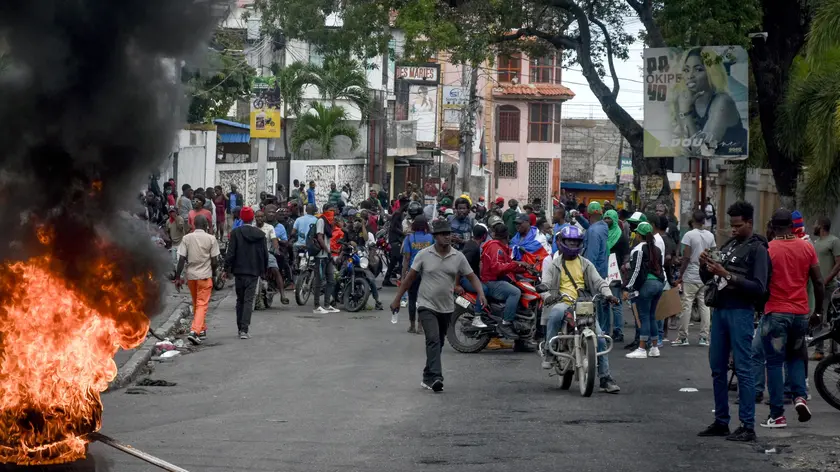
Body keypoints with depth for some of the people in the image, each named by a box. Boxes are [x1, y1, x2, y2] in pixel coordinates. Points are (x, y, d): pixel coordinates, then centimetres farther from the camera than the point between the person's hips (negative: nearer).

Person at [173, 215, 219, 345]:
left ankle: (202, 330, 28)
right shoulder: (211, 239, -5)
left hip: (191, 275, 3)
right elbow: (214, 261, -6)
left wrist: (178, 277, 0)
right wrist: (213, 272, 13)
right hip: (205, 275, -3)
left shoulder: (187, 238, 0)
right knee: (202, 304, -4)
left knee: (196, 304, 19)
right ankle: (194, 331, -20)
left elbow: (181, 259, -4)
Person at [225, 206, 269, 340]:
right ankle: (244, 330, -14)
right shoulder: (260, 234, 1)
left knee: (240, 300, 13)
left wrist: (227, 267, -1)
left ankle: (240, 328, 17)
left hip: (239, 270, 0)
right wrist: (264, 269, 17)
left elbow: (230, 252, -8)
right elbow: (265, 254, 6)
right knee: (249, 301, -2)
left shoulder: (236, 233, -6)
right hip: (254, 271, 0)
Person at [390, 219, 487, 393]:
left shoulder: (458, 257, 0)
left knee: (438, 343, 13)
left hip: (446, 307, 4)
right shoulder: (424, 255, -6)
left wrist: (480, 294, -15)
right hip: (427, 305, -4)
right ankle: (435, 377, -27)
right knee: (433, 340, -20)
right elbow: (410, 277, 0)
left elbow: (472, 276, 2)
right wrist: (397, 299, 2)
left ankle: (428, 377, 26)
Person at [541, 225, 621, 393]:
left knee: (600, 339, -9)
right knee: (556, 313, -41)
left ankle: (605, 378, -2)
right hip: (563, 303, -3)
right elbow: (545, 284, 2)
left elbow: (598, 281, 11)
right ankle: (548, 350, -25)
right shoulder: (555, 264, 13)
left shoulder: (585, 264, 19)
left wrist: (608, 294, -10)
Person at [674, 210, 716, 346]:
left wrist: (680, 275, -6)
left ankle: (683, 337, 1)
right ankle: (704, 337, 5)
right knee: (704, 306, 6)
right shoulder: (710, 236, 5)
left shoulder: (689, 235, -10)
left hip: (690, 277, -5)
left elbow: (686, 257, -13)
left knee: (686, 306, -1)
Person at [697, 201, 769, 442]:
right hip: (720, 310, 8)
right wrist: (705, 266, 0)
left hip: (741, 312, -8)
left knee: (743, 369, -7)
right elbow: (708, 280, 21)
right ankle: (721, 422, 18)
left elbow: (759, 287, -16)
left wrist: (728, 275, -20)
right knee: (717, 368, 10)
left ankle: (748, 426, -6)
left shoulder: (757, 249, -6)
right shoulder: (728, 246, 17)